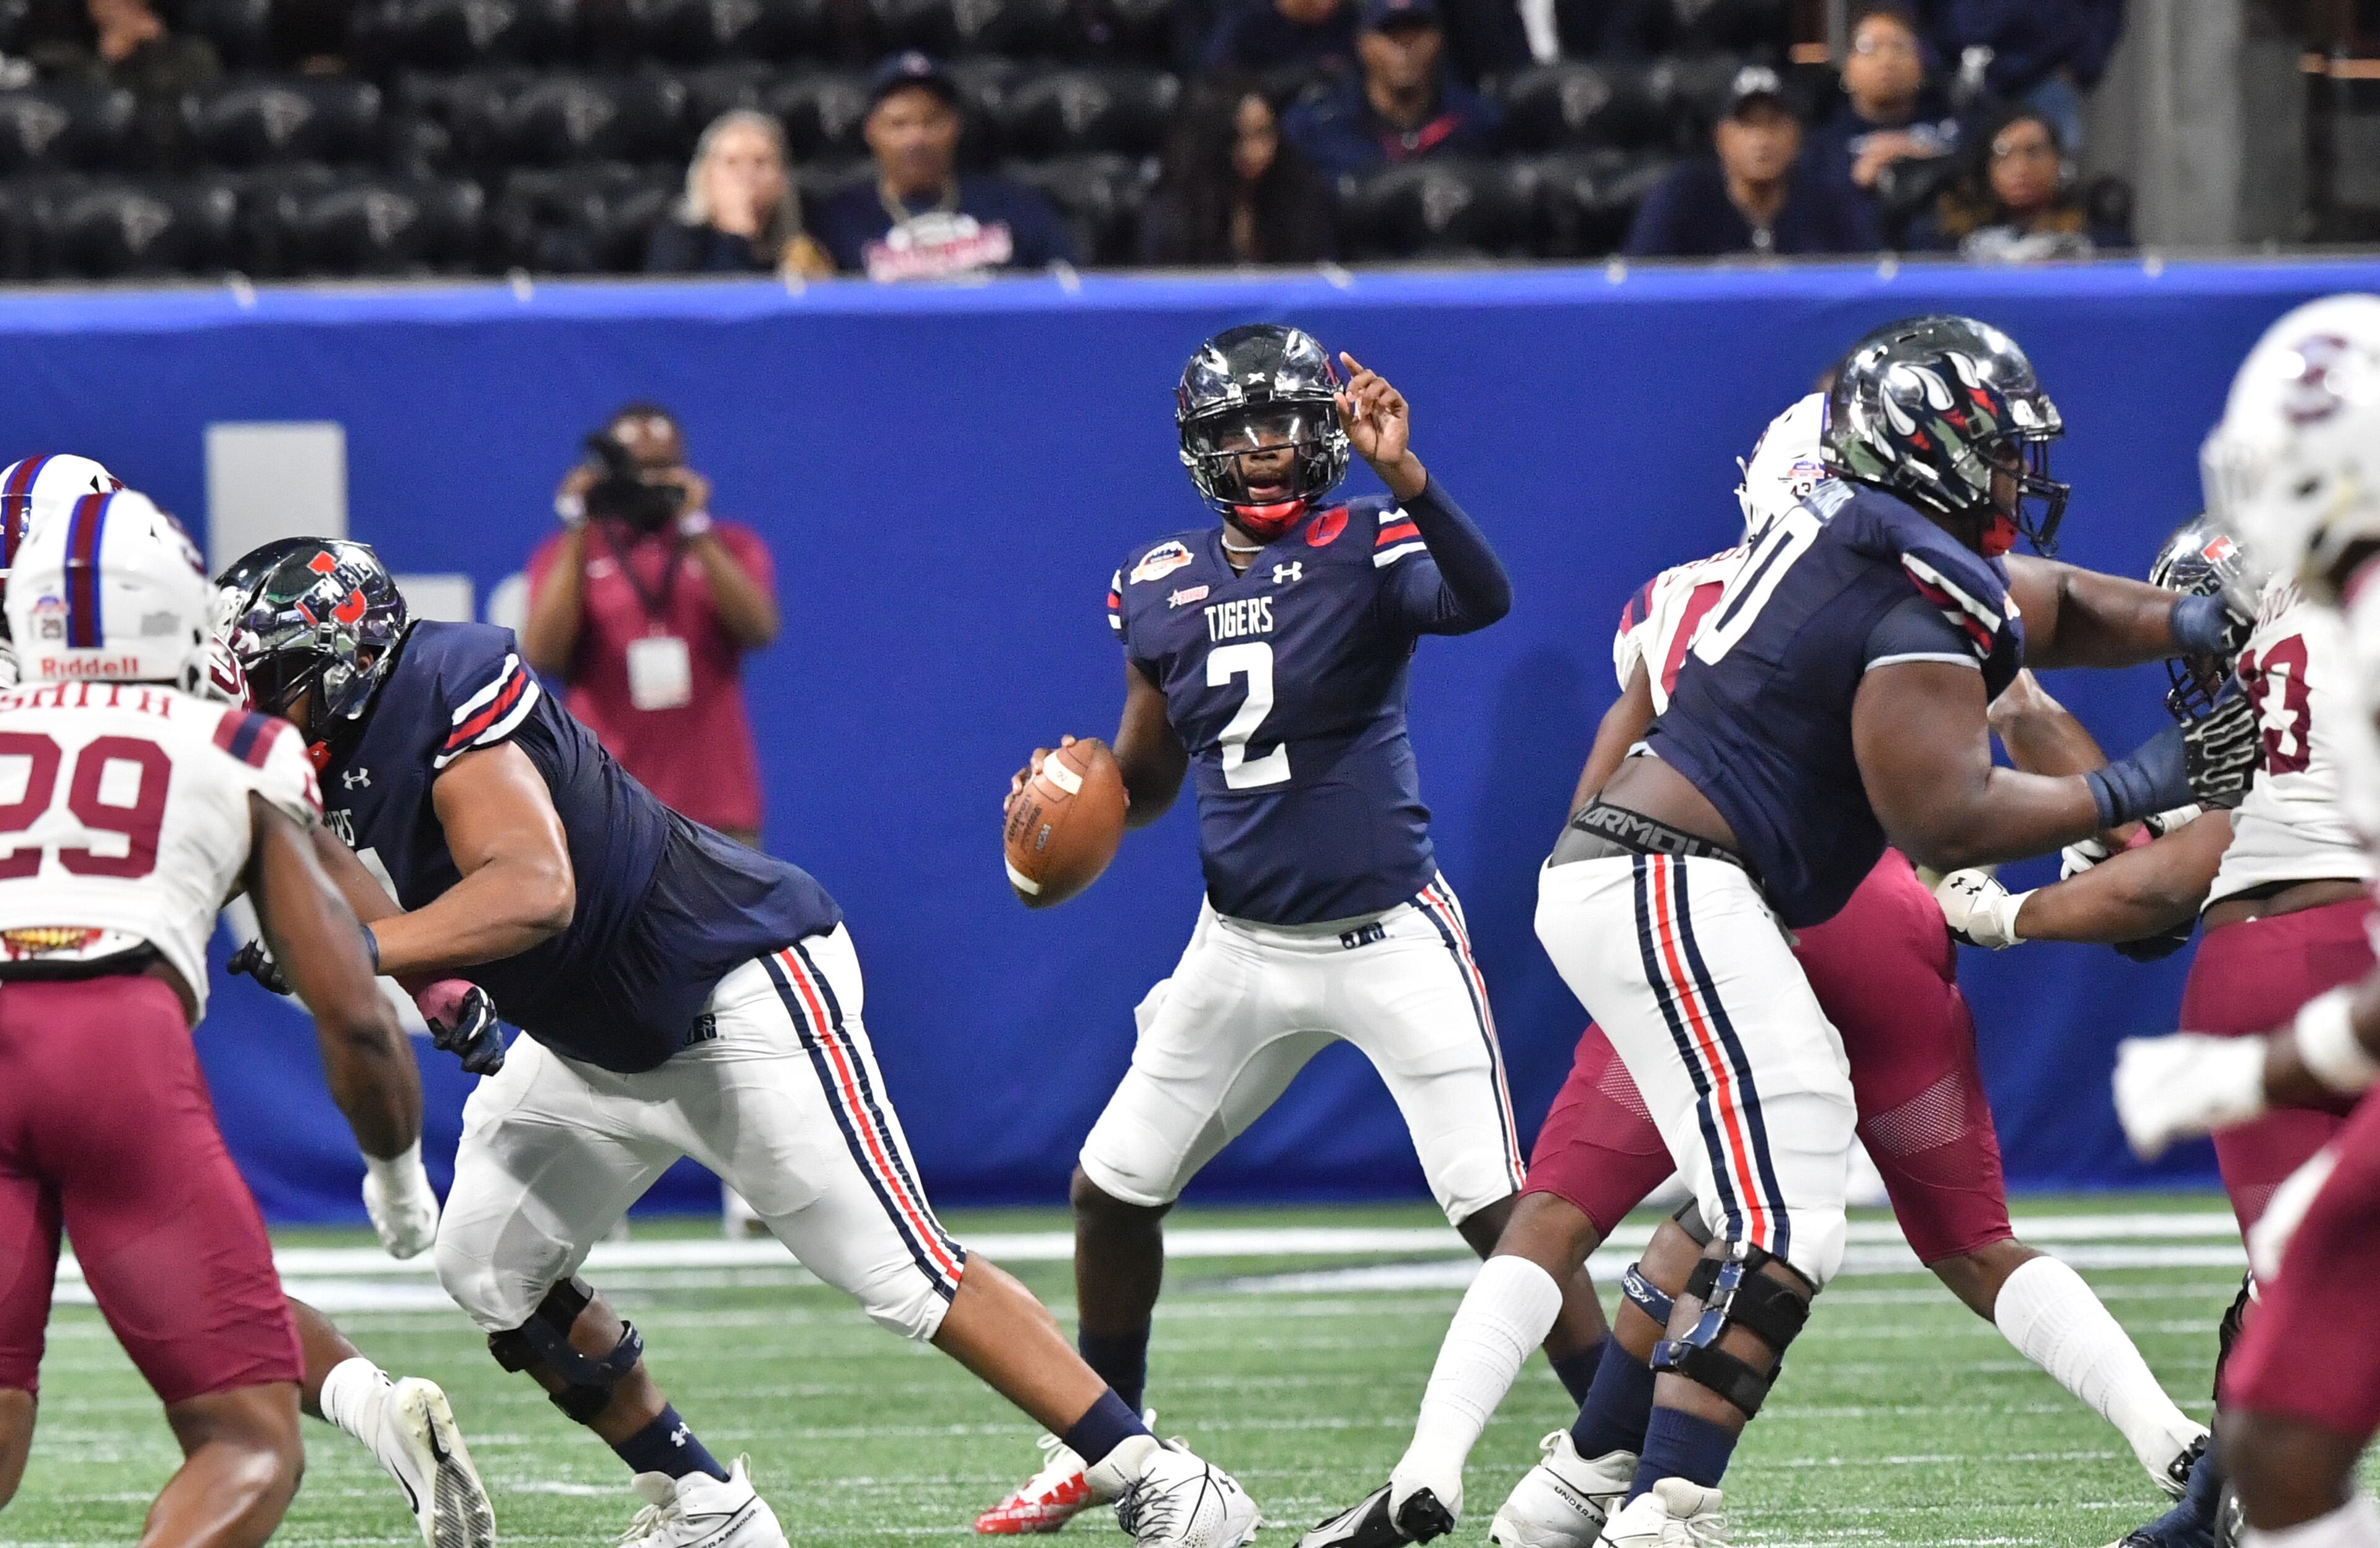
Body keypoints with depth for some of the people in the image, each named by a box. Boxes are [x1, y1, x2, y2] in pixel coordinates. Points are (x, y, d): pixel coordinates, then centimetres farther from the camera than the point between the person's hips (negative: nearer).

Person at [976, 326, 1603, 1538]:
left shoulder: (1367, 545, -11)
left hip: (1390, 933, -5)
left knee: (1498, 1212, -11)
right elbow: (1147, 781, 13)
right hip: (1242, 945, 5)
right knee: (1112, 1190, 10)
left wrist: (1404, 477, -46)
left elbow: (1482, 601, -33)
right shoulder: (1160, 587, 3)